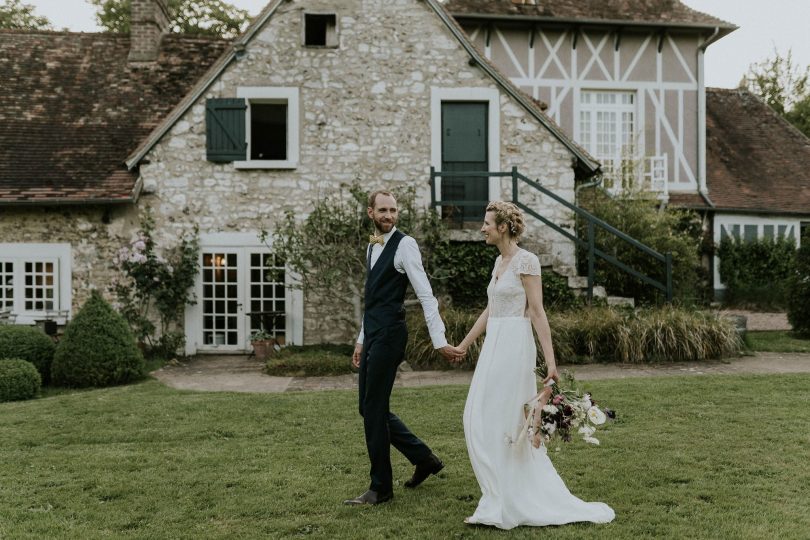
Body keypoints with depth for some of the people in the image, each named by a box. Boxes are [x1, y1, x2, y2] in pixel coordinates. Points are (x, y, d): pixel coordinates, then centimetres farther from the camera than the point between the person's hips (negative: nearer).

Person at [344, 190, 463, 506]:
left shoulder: (404, 245, -10)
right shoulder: (372, 247, 15)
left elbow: (426, 295, -16)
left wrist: (439, 341, -22)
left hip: (389, 336, -9)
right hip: (372, 335, 9)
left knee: (374, 410, -3)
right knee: (369, 408, 12)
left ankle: (381, 488, 11)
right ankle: (424, 458, 25)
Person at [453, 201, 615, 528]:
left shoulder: (526, 261, -11)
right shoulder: (499, 261, 15)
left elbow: (537, 312, -14)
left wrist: (550, 360, -17)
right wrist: (462, 346, 23)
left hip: (514, 348, -9)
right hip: (495, 347, 9)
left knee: (497, 423, -6)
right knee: (481, 421, 11)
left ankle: (501, 505, 3)